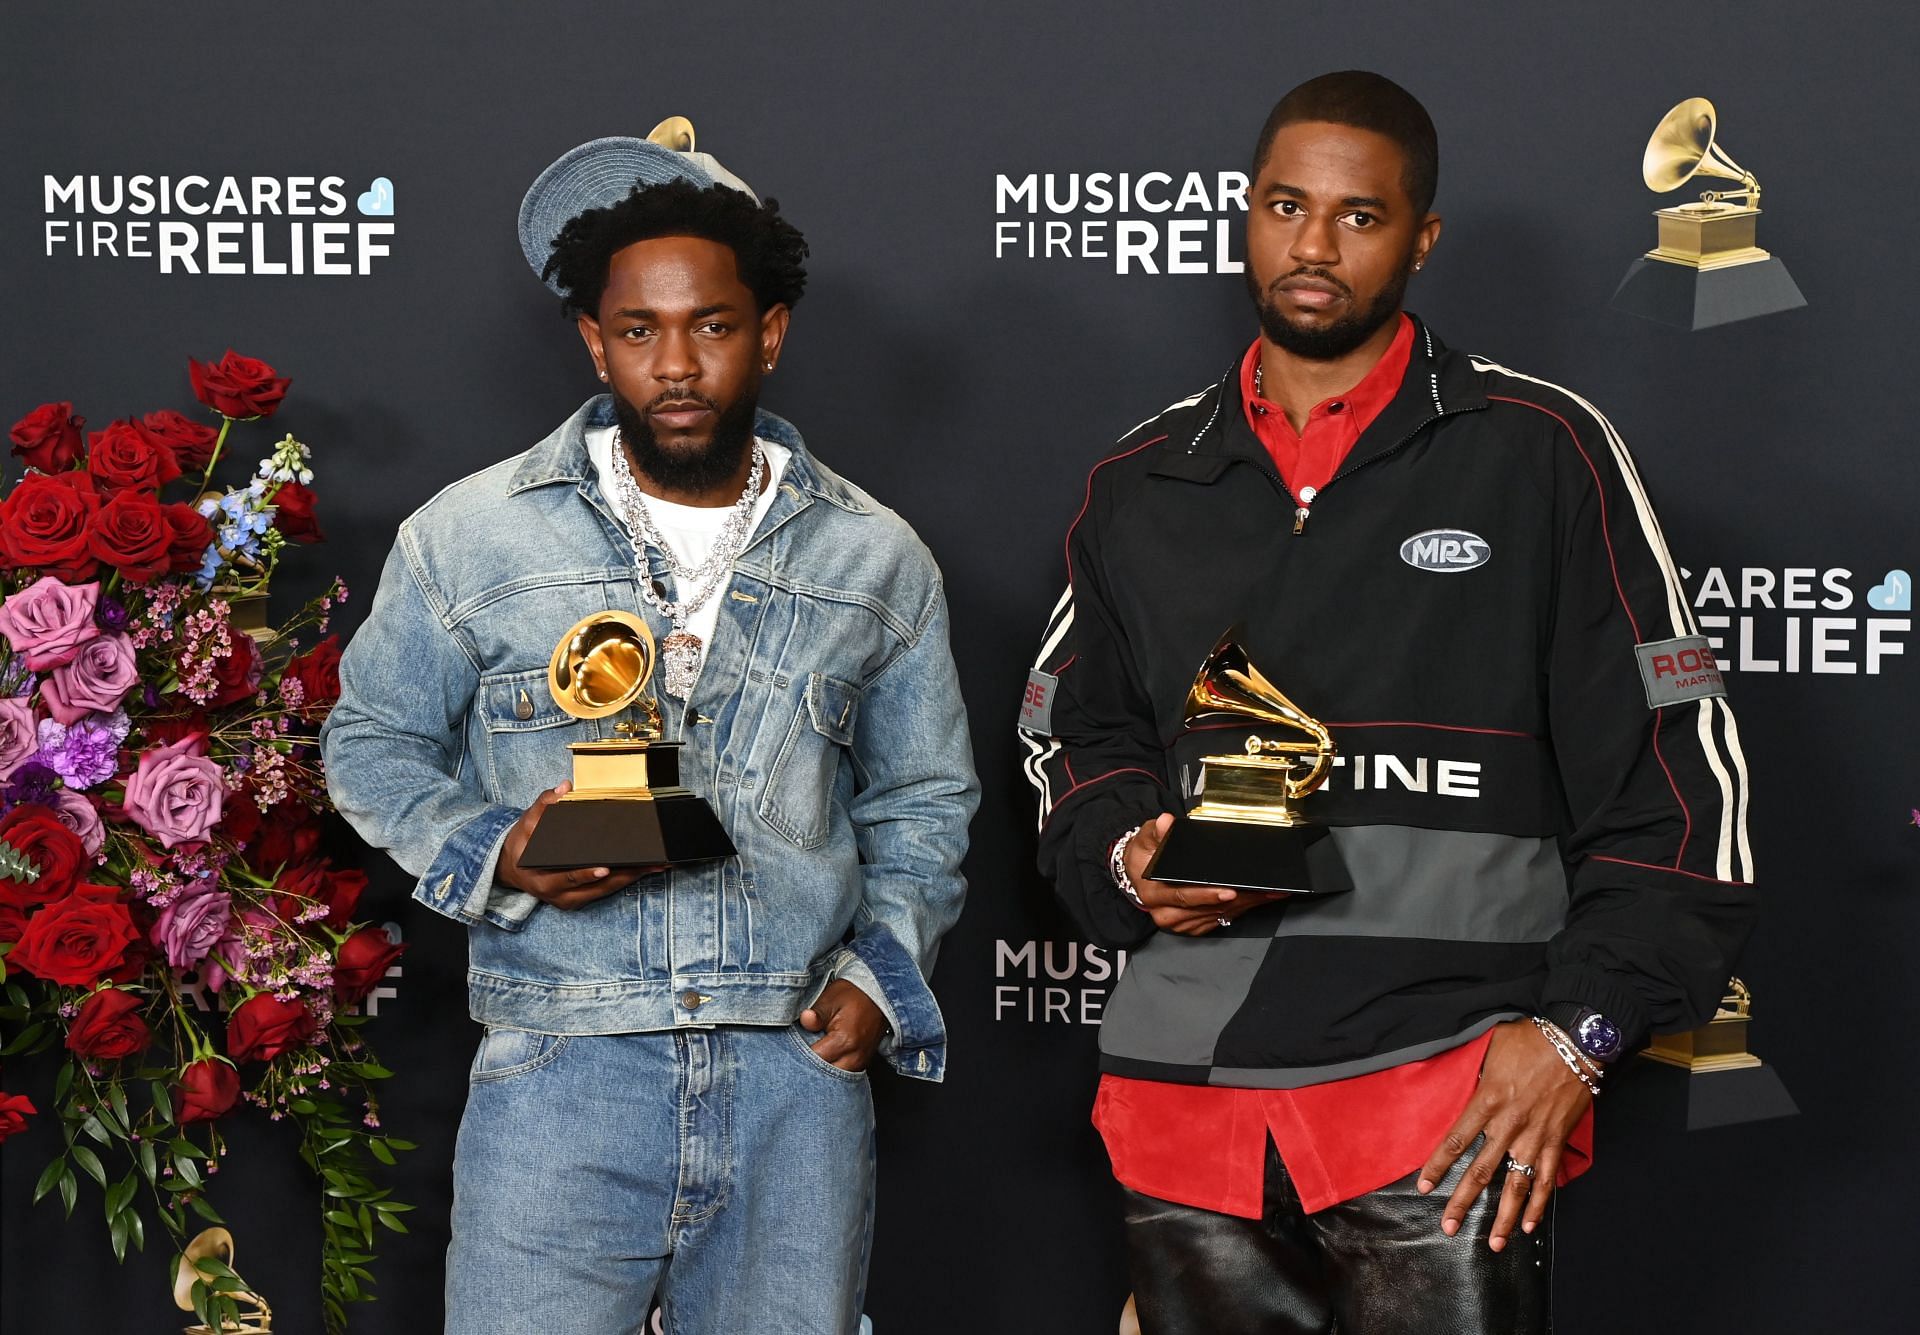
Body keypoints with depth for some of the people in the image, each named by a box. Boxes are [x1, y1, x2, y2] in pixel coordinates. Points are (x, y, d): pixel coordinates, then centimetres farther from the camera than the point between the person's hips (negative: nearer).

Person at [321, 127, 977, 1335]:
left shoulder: (877, 560, 9)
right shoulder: (472, 535, 3)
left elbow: (924, 801, 19)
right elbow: (374, 741, 12)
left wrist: (880, 969, 3)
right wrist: (487, 853, -7)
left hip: (799, 1071, 2)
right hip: (561, 1071, -2)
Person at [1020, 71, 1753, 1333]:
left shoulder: (1538, 451, 2)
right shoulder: (1141, 485, 14)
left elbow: (1677, 768, 0)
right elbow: (1074, 735, 24)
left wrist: (1578, 1027, -7)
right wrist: (1124, 855, 2)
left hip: (1457, 1093, -4)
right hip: (1184, 1105, 4)